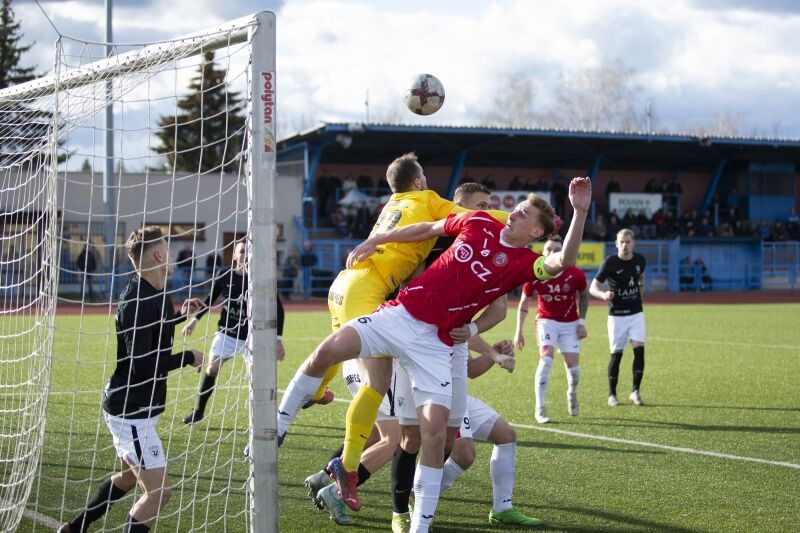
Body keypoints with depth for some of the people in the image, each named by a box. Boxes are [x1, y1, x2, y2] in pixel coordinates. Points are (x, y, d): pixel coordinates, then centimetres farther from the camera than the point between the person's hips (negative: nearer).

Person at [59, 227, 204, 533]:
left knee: (129, 477, 27)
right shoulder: (137, 302, -24)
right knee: (158, 491, -10)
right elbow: (142, 364, -27)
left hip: (132, 410, 11)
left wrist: (179, 315, 20)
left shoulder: (153, 295, 6)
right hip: (131, 412, -11)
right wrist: (188, 358, -16)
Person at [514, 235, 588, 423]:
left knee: (572, 364, -4)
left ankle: (572, 394, 32)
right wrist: (519, 331, -4)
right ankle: (540, 408, -13)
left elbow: (584, 296, 7)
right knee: (546, 358, -21)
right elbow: (523, 304, -1)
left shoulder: (576, 274, -14)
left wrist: (582, 321, 0)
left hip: (570, 323, 1)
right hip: (547, 321, -1)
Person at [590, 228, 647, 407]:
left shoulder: (640, 260, 0)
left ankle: (635, 392, 2)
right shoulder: (610, 263, -13)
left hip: (636, 313, 3)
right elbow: (593, 287, -15)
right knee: (616, 354, 0)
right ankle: (612, 395, 14)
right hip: (617, 315, -3)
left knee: (639, 350, -10)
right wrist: (604, 294, -35)